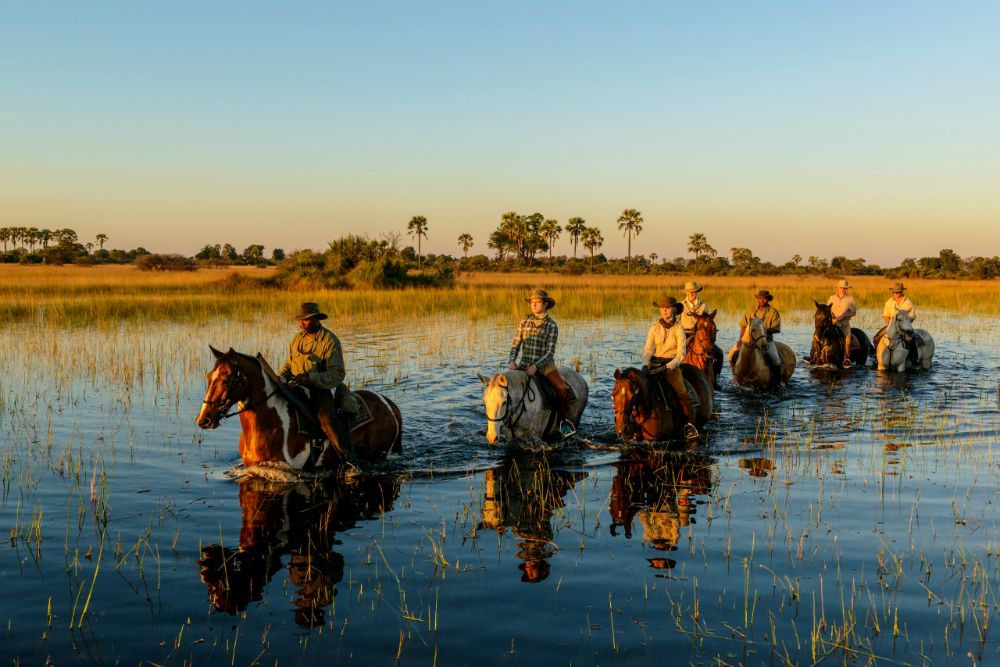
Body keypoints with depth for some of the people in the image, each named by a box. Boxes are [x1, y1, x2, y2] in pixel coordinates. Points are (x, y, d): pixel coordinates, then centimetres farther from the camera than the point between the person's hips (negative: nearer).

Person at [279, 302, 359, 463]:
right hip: (297, 387, 7)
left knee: (327, 419, -30)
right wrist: (280, 377, 1)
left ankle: (349, 458, -25)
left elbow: (338, 375, -16)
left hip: (322, 388, -7)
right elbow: (288, 364, 23)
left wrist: (310, 377, -27)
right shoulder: (297, 338, 11)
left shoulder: (330, 341, -11)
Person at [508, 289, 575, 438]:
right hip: (524, 364, 3)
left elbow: (550, 352, -9)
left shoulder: (552, 325, -3)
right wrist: (511, 360, -12)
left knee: (563, 389, -25)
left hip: (545, 364, -3)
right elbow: (515, 346, 8)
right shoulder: (524, 322, 7)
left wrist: (536, 366, -23)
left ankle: (563, 420, -2)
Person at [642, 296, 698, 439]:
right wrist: (645, 364, -16)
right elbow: (648, 349, 2)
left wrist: (666, 367, -20)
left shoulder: (679, 329, -2)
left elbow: (680, 355, -7)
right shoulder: (655, 328, 6)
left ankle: (690, 424, -14)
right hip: (654, 364, 3)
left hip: (672, 365, -3)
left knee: (682, 393, -22)